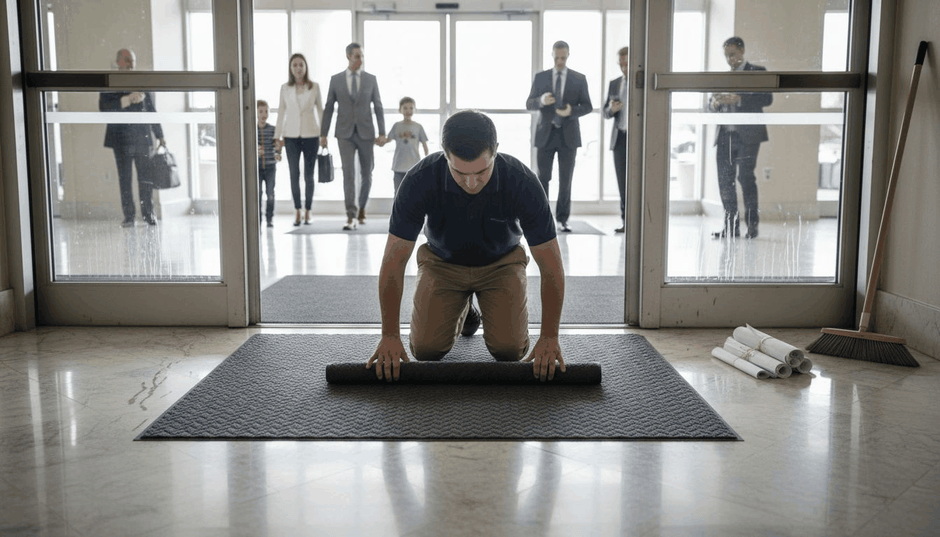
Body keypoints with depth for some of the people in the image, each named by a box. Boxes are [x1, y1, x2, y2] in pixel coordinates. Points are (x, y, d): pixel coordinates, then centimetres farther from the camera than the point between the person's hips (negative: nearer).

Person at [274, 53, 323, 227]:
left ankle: (307, 212, 10)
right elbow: (281, 112, 9)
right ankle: (297, 212, 7)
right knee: (294, 175, 0)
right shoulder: (285, 88, 5)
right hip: (291, 136, 1)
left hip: (311, 135, -1)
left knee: (308, 175, 2)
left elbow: (320, 110, 8)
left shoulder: (314, 87, 3)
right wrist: (278, 136, 7)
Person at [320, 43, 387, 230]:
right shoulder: (336, 80, 4)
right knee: (348, 173, -13)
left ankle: (362, 208, 30)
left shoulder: (371, 79, 5)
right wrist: (323, 134, 3)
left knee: (367, 174, 8)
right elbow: (328, 108, 7)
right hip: (345, 134, -1)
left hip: (365, 133, 1)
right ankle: (351, 216, -15)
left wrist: (382, 133, -3)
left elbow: (378, 107, 5)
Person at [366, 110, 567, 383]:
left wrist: (549, 337, -27)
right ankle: (462, 311, 19)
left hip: (500, 263, -1)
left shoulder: (522, 182, -34)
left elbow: (551, 264, -25)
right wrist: (389, 336, -24)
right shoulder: (420, 180, -33)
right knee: (426, 348, -15)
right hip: (442, 262, 1)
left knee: (509, 348, -19)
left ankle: (488, 309, 16)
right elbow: (394, 260, -24)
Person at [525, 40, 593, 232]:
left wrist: (571, 111, -17)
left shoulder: (579, 79, 5)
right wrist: (541, 100, -19)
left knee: (566, 179, 0)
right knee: (543, 178, 0)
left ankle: (562, 219, 8)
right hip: (545, 134, 0)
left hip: (568, 135, 0)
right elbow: (529, 104, 3)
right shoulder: (540, 77, 6)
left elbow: (587, 106, 3)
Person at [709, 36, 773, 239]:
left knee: (745, 176, -12)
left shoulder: (757, 72, 5)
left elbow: (767, 98, -9)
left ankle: (752, 224, -4)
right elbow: (712, 105, 20)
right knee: (725, 180, 1)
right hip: (725, 136, 5)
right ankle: (731, 226, 6)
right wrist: (715, 102, -5)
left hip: (747, 136, -5)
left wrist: (738, 99, -19)